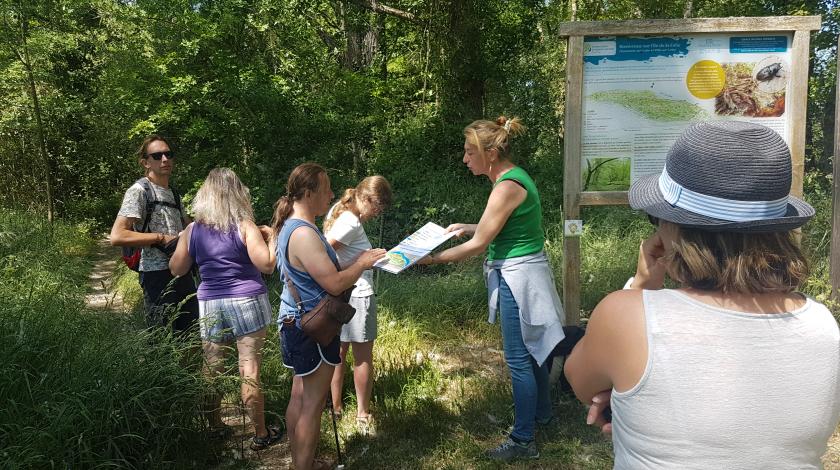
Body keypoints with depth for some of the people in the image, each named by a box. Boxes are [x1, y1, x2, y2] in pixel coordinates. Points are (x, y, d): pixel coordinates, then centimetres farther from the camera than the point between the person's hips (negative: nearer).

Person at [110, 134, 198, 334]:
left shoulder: (173, 193, 16)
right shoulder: (139, 190, -8)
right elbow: (117, 236, -19)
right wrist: (162, 238, -18)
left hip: (183, 273, 8)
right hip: (158, 274, -8)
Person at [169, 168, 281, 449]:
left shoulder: (192, 230, 3)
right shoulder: (244, 226, -8)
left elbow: (176, 269, 13)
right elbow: (267, 265, -14)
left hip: (209, 305, 4)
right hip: (247, 302, -3)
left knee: (212, 368, 15)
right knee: (249, 372, 0)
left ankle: (214, 426, 30)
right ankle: (261, 434, 10)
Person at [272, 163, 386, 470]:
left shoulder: (292, 226, 9)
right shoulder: (304, 234, -24)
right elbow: (334, 284, -27)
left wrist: (357, 261, 11)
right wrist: (363, 263, -12)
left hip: (297, 321, 11)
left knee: (300, 397, 19)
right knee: (312, 405, 0)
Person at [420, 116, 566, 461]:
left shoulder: (507, 187, -22)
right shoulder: (512, 177, 8)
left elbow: (478, 245, -20)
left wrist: (433, 259, -13)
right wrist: (467, 227, 12)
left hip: (518, 278, -10)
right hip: (521, 274, 10)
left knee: (519, 358, 0)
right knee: (530, 349, 23)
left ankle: (523, 440, 13)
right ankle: (541, 412, 41)